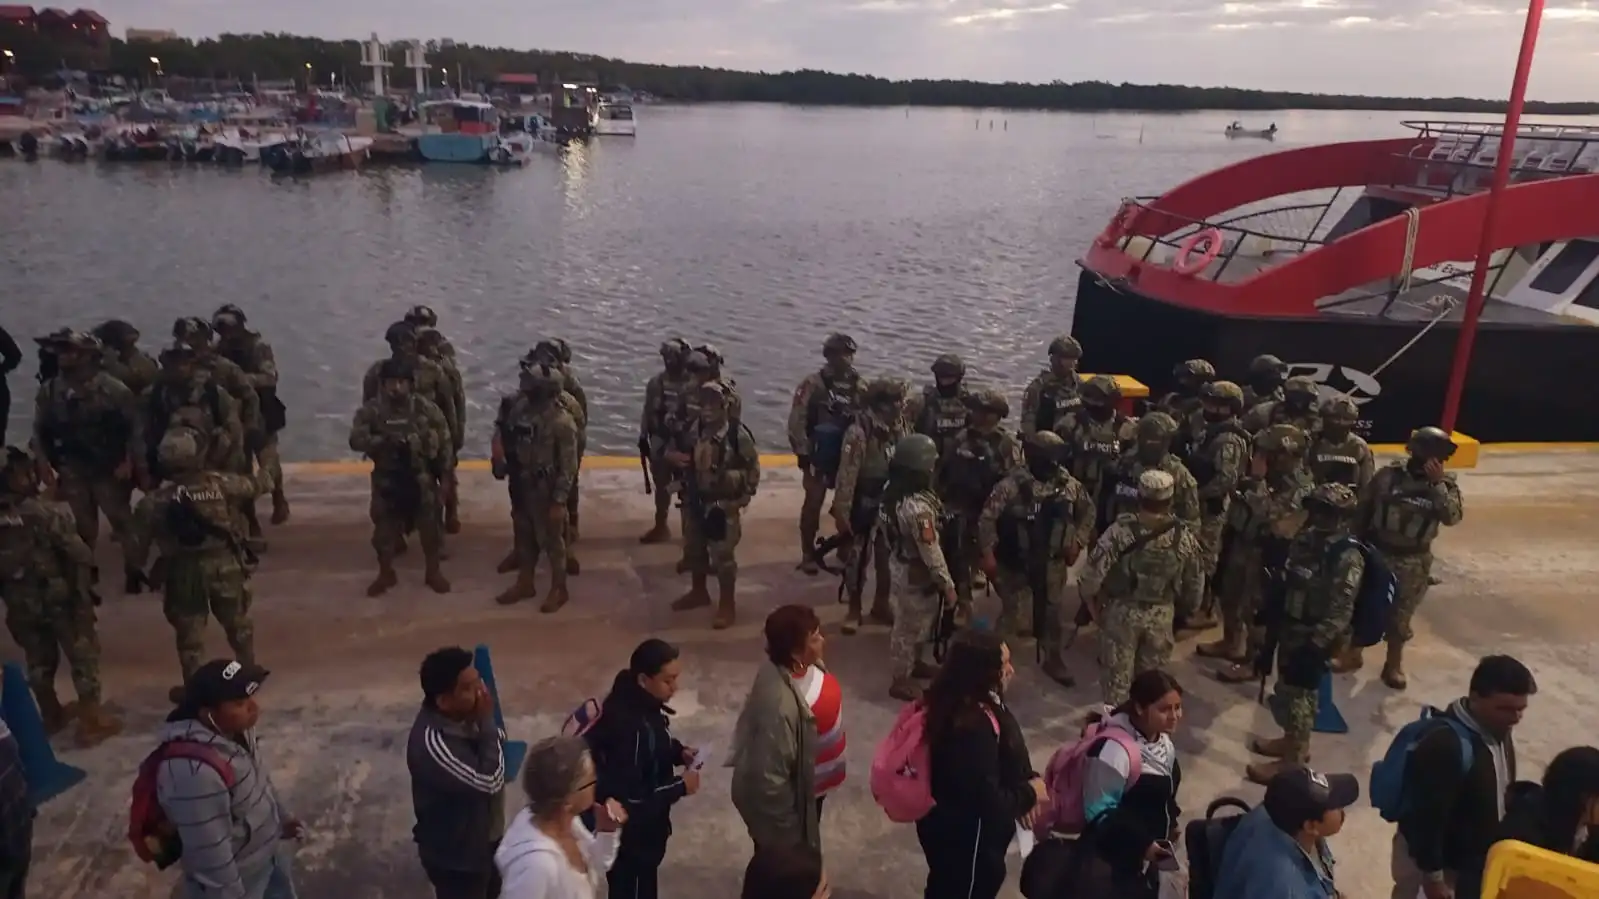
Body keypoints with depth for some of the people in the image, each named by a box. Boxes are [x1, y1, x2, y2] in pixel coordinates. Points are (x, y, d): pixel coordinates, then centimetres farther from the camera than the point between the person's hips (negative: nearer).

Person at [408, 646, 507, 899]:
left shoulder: (462, 716, -9)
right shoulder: (430, 740, -35)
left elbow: (499, 740, 10)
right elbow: (489, 780, -33)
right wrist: (486, 721, -29)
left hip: (483, 836, 8)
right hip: (455, 852, -8)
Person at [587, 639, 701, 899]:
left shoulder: (641, 705, -5)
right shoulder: (629, 725, -34)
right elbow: (629, 796, -30)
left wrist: (678, 752, -3)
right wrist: (680, 786, -21)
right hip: (630, 833, -9)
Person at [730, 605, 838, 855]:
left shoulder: (802, 665, -14)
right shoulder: (780, 703, -41)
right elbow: (769, 776, -32)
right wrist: (784, 823, -19)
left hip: (810, 782, 8)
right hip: (789, 797, -8)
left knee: (806, 852, 33)